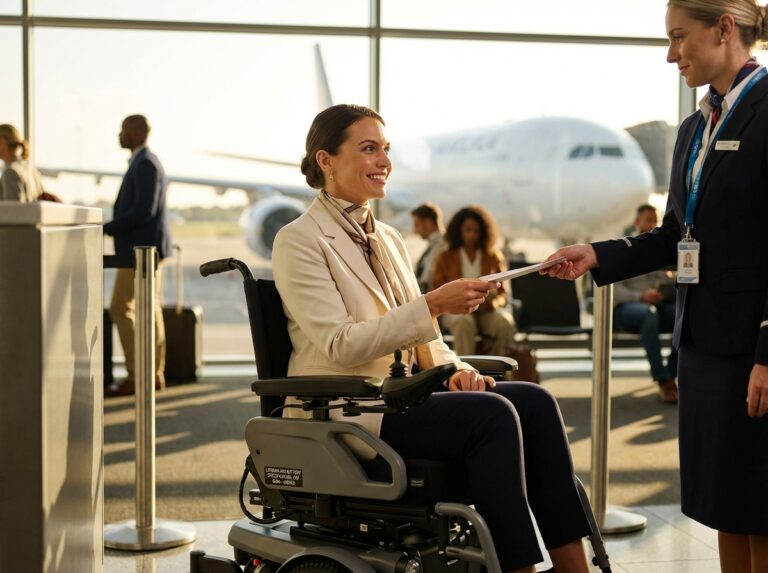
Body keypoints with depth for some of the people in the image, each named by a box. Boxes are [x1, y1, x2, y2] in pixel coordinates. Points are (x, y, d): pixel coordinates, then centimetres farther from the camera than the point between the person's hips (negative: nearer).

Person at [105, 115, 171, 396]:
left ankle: (135, 376, -6)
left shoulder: (145, 164, -15)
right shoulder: (144, 163, 17)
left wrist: (107, 228, -18)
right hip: (146, 246, 10)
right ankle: (155, 375, 10)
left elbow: (144, 210, -23)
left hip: (141, 247, -10)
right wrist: (112, 227, 13)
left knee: (120, 309, -8)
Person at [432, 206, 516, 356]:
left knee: (504, 322, -34)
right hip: (456, 311, -1)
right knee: (464, 322, -38)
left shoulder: (494, 257, 16)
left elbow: (503, 294, 14)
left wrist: (493, 303, -11)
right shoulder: (446, 258, 13)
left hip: (487, 311, 1)